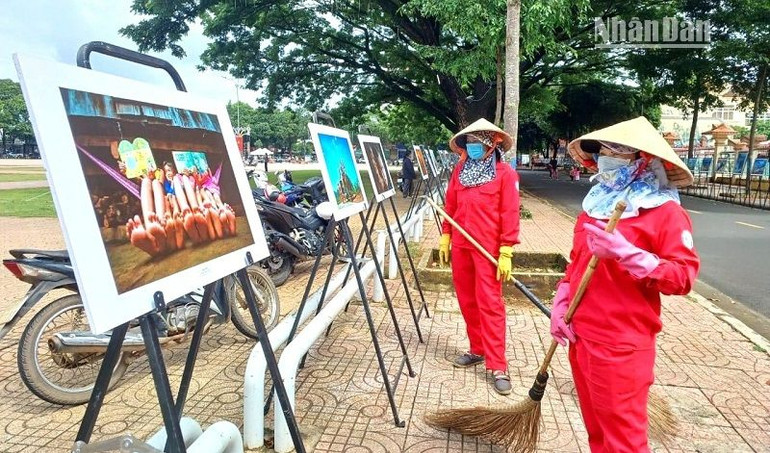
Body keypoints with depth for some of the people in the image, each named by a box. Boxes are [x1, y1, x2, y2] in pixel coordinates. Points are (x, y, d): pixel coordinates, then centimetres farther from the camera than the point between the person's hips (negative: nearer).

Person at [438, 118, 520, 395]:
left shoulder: (505, 173, -5)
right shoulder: (460, 170, 10)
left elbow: (510, 214, -8)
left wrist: (506, 252, -13)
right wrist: (445, 237, 11)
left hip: (488, 247, -5)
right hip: (460, 245, 5)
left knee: (490, 303, -6)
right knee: (467, 300, 12)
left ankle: (498, 366, 0)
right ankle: (477, 350, 27)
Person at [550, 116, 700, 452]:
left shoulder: (665, 212, -9)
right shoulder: (594, 204, 12)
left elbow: (683, 277, -16)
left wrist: (626, 252, -27)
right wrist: (560, 305, 7)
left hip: (621, 345, -7)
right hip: (581, 335, 7)